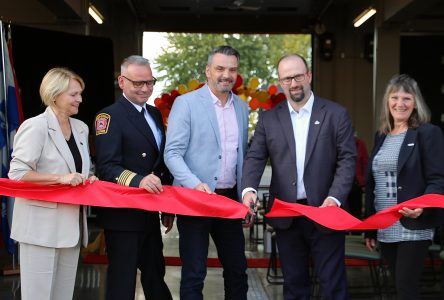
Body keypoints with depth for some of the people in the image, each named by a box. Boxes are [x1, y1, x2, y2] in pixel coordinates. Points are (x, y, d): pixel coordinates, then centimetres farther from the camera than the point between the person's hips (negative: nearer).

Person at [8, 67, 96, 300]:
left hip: (71, 222, 7)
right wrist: (61, 178, -21)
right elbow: (17, 173, -16)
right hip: (42, 224, -7)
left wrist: (87, 180, 1)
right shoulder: (35, 127, -11)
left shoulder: (81, 128, 12)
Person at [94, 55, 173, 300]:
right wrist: (138, 180, -37)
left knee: (156, 278, 18)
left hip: (150, 214, 8)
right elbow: (106, 167, -21)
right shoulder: (110, 116, -11)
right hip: (123, 214, -8)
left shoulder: (155, 114, 14)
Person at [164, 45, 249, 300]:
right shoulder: (186, 103, -6)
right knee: (194, 274, 2)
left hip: (230, 199, 5)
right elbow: (172, 154, -11)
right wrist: (195, 184, -26)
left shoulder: (242, 108, 11)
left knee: (237, 269, 13)